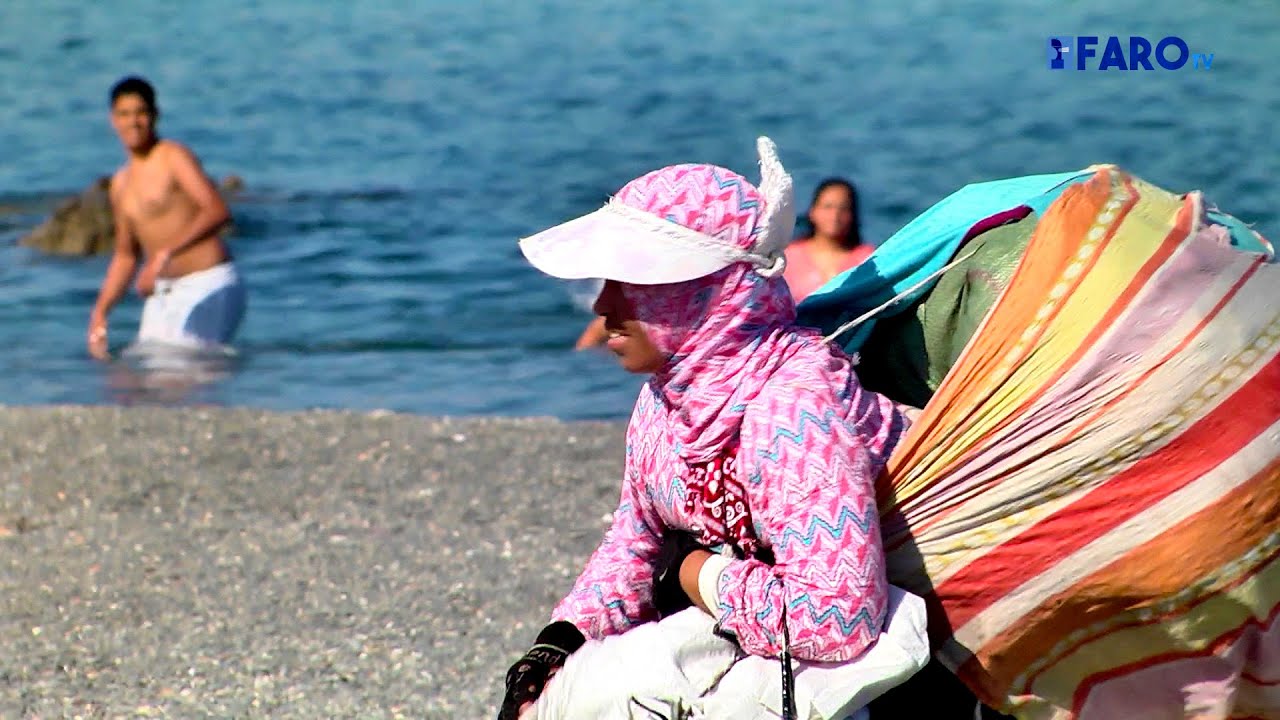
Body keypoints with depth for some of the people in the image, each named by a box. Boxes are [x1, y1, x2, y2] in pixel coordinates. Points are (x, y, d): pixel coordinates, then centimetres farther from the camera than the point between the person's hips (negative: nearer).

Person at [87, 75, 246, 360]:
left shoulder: (174, 157, -6)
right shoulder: (121, 182, 17)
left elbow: (218, 211, -22)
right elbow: (125, 255, 24)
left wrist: (165, 253, -29)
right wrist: (100, 312, 14)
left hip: (208, 285, -8)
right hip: (163, 293, 8)